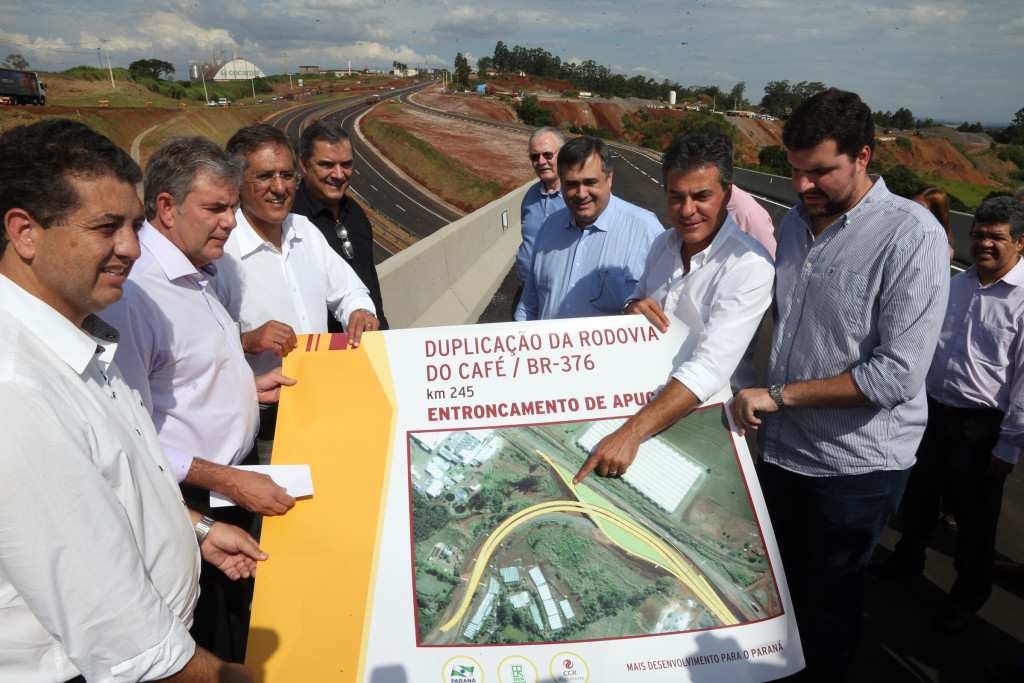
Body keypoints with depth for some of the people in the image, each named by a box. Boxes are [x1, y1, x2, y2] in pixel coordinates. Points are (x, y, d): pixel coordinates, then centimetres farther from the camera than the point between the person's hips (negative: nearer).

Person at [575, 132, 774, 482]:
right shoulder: (663, 244, 6)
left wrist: (632, 432, -36)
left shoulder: (750, 265, -18)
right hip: (650, 401, 6)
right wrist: (633, 307, -5)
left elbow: (710, 368, -27)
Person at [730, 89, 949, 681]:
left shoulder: (913, 235, -19)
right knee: (780, 584, 23)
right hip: (782, 444, 6)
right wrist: (757, 400, 6)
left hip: (857, 461, -6)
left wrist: (780, 394, -21)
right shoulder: (797, 220, 2)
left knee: (830, 600, 15)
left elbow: (897, 375, -24)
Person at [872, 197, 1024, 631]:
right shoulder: (955, 285, 5)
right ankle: (908, 558, 46)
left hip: (981, 425, -5)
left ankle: (969, 591, 35)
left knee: (973, 513, 12)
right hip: (933, 410, 6)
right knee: (919, 493, 22)